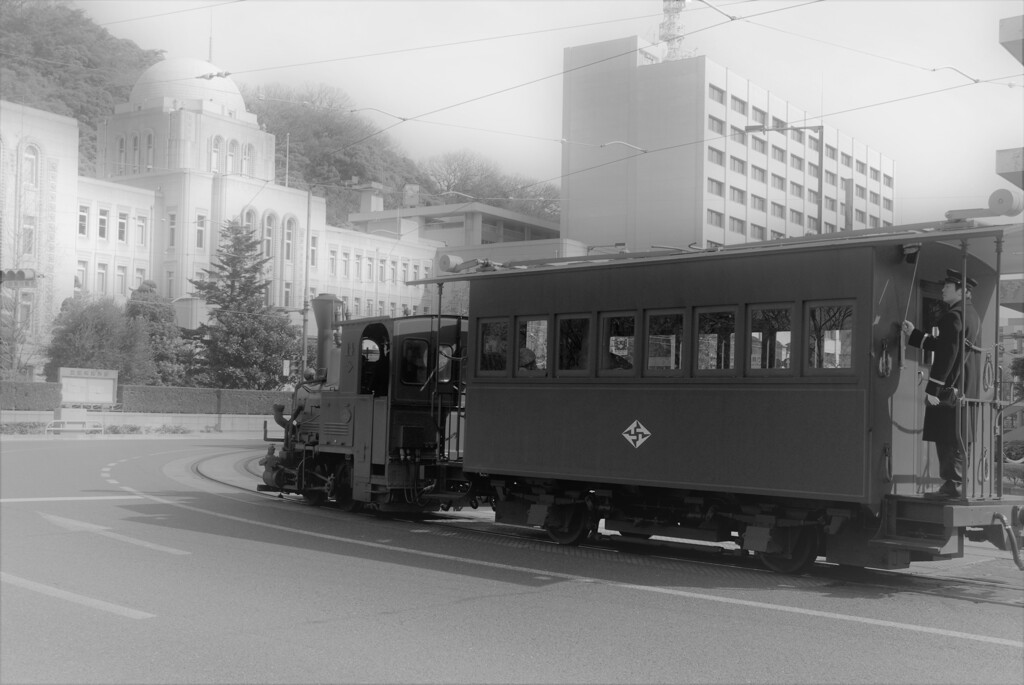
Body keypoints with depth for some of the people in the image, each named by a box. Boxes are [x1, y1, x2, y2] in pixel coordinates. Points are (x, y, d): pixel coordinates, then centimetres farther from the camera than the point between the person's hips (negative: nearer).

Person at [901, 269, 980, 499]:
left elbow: (946, 355, -21)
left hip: (949, 385, -10)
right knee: (957, 437, 15)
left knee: (947, 438, -5)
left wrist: (932, 389, -20)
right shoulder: (971, 315, 14)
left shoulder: (953, 316, -16)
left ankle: (952, 484, -3)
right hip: (965, 384, 10)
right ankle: (958, 483, 21)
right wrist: (914, 333, 21)